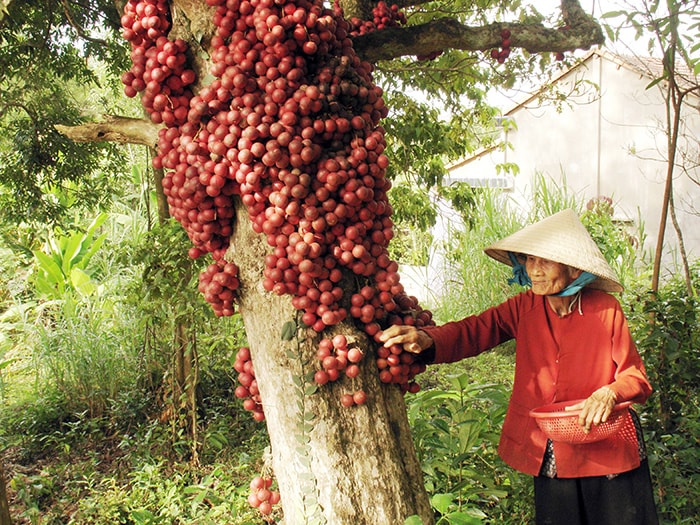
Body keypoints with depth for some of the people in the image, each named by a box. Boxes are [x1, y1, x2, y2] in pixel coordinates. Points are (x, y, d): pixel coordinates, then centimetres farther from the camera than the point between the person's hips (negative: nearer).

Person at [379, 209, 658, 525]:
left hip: (607, 454, -2)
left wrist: (609, 393, -27)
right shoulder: (525, 307, -4)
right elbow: (475, 330, -14)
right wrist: (427, 339, -34)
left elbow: (635, 376, -5)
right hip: (550, 458, 2)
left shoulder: (605, 310, -11)